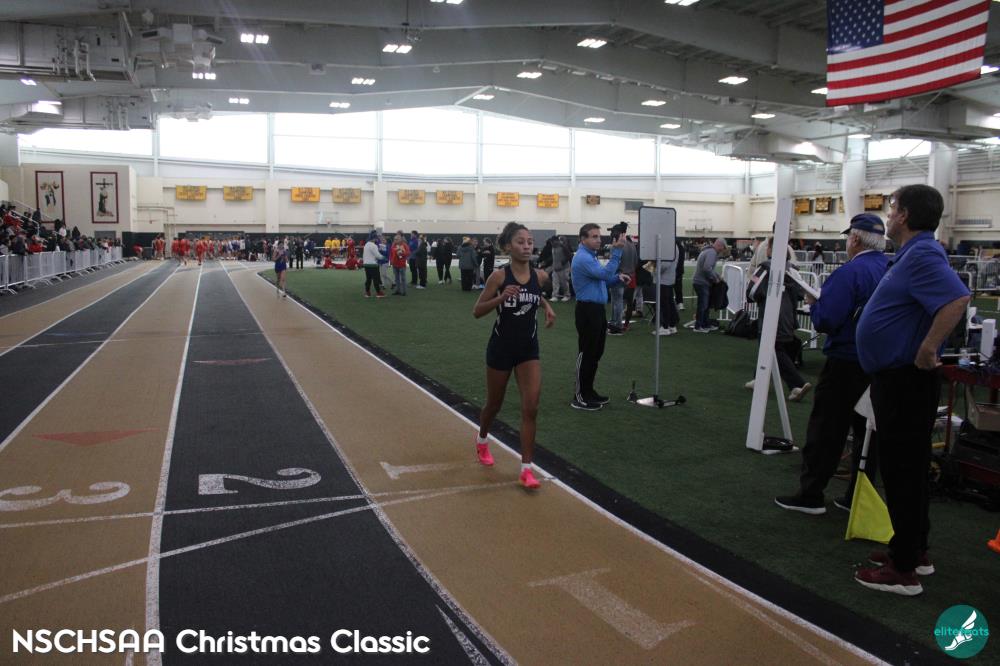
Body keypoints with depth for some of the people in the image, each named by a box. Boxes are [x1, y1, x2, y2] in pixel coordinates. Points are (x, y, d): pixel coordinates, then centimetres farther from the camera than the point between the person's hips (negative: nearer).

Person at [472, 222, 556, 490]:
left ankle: (526, 468, 1)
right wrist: (501, 298, -27)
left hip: (529, 349, 3)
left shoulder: (540, 276, -4)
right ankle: (482, 441, 47)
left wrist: (547, 307, -1)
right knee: (494, 404, 16)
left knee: (530, 408, -7)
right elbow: (477, 311, -12)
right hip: (501, 348, -2)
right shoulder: (499, 276, -15)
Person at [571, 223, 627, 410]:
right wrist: (616, 251, -30)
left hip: (597, 309, 10)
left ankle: (588, 391, 25)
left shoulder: (591, 256, 16)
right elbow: (604, 273, -27)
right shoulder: (582, 258, -17)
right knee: (586, 353, -5)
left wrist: (617, 278, 5)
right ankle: (579, 397, 2)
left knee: (596, 353, 15)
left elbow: (601, 279, 22)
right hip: (587, 309, -10)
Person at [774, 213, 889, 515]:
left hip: (846, 364, -6)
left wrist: (813, 303, -2)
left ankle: (811, 495, 7)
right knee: (868, 431, 13)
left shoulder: (850, 273, -18)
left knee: (825, 431, 2)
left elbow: (825, 321, -22)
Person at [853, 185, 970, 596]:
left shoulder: (922, 255, -19)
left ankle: (903, 570, 7)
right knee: (906, 469, 18)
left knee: (902, 471, -3)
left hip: (906, 380, -10)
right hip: (895, 377, 10)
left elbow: (957, 300, -35)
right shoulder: (912, 253, 13)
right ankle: (914, 551, 31)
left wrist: (928, 349, -28)